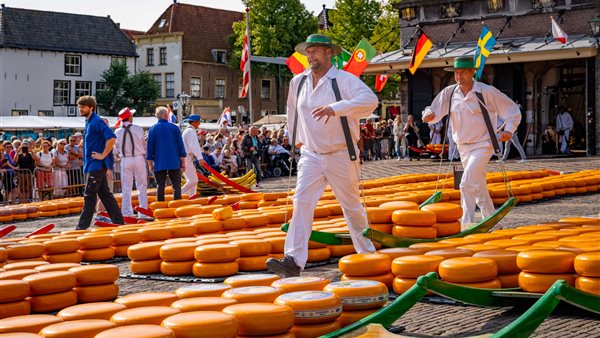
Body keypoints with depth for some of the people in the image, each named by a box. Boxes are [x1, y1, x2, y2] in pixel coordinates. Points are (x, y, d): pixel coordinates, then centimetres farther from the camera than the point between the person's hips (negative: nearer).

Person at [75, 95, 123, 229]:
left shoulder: (97, 122, -14)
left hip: (96, 164, -10)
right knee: (105, 194, 11)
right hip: (92, 164, 10)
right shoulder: (88, 122, 15)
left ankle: (83, 226, -5)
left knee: (89, 196, -7)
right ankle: (118, 221, 15)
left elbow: (111, 138, -25)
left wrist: (103, 155, -20)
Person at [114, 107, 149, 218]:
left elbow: (116, 150, 3)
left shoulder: (117, 132, -3)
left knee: (126, 188, 7)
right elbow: (144, 145, 1)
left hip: (125, 160, 1)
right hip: (139, 158, -1)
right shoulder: (138, 129, -7)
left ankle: (126, 213, 7)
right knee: (142, 187, 6)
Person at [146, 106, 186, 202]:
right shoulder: (174, 128, 1)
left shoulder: (152, 129, 1)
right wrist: (183, 162, 8)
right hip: (174, 163, -1)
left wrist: (150, 163, 11)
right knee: (176, 185, 3)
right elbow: (181, 145, 2)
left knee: (160, 186, 5)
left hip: (159, 164, 1)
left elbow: (150, 147, 3)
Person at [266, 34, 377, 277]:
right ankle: (294, 260, -19)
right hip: (311, 155, 4)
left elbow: (370, 100, -30)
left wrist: (335, 108, -40)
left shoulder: (344, 80, -12)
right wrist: (296, 136, 26)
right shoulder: (298, 82, 7)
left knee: (352, 206, 9)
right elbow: (292, 109, 27)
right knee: (302, 202, -13)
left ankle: (368, 253, 29)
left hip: (341, 156, -4)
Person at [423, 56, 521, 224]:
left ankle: (466, 223, -16)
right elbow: (436, 112, 0)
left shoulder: (487, 92, -11)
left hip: (482, 145, -6)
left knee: (467, 183, -21)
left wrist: (509, 129, -19)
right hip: (463, 146, 6)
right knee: (478, 187, 17)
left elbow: (513, 110, -4)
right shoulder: (449, 93, 1)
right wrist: (429, 115, -23)